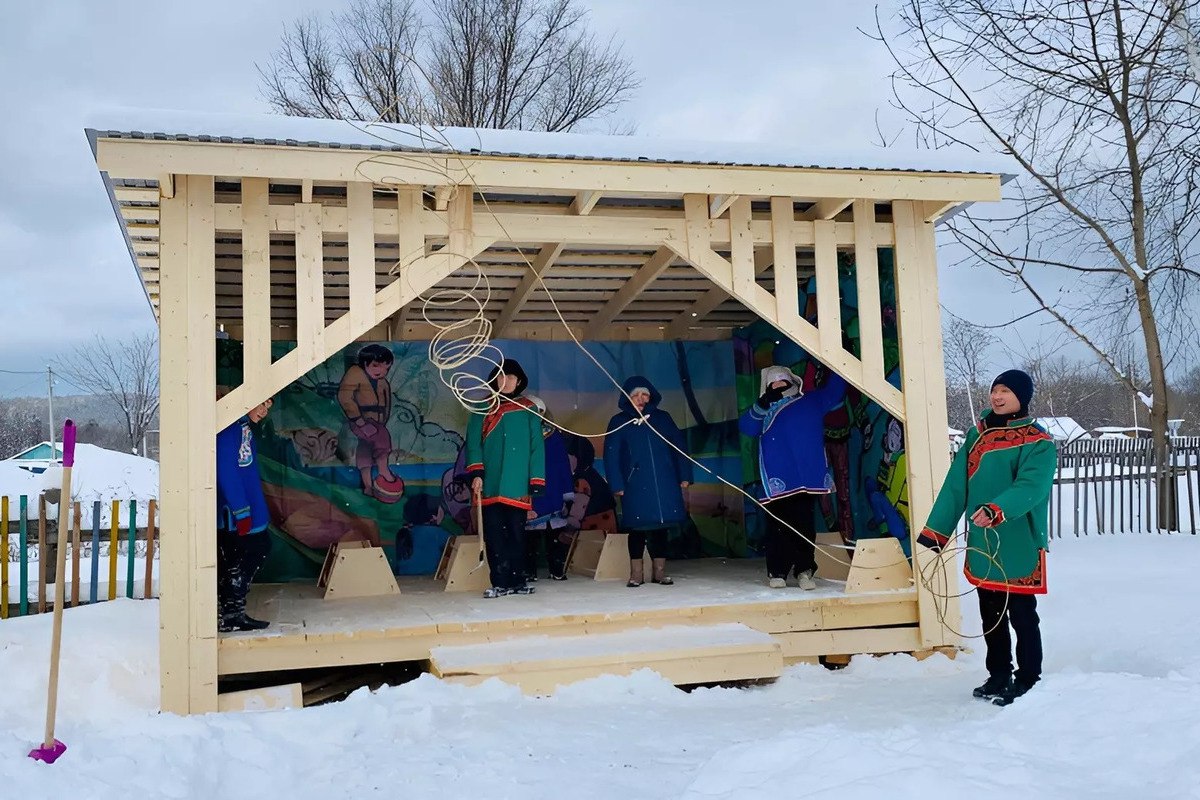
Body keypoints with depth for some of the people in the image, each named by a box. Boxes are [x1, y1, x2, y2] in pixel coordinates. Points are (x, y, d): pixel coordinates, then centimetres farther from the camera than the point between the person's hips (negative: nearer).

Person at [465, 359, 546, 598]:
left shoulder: (528, 410, 8)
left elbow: (536, 447, 4)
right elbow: (474, 443, 3)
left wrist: (536, 481, -3)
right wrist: (476, 473, -10)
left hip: (517, 486, -1)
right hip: (490, 486, 1)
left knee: (516, 534, 3)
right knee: (494, 535, 0)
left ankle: (517, 580, 13)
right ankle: (500, 583, 4)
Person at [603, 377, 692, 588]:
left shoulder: (662, 418, 10)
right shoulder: (619, 422, 4)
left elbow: (679, 447, 9)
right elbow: (611, 455, 0)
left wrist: (684, 475, 2)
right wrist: (617, 484, -8)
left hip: (664, 483, 2)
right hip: (635, 486, -2)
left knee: (661, 526, 5)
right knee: (637, 528, 0)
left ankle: (659, 571, 13)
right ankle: (636, 573, 8)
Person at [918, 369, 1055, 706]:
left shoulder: (1038, 444, -7)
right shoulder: (977, 436, 11)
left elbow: (1030, 487, -24)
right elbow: (955, 486, 9)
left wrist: (997, 510, -41)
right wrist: (935, 530, 4)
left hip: (1019, 549, -6)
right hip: (981, 546, 6)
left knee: (1022, 616, 2)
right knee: (991, 617, 15)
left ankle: (1028, 681, 16)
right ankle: (998, 676, 29)